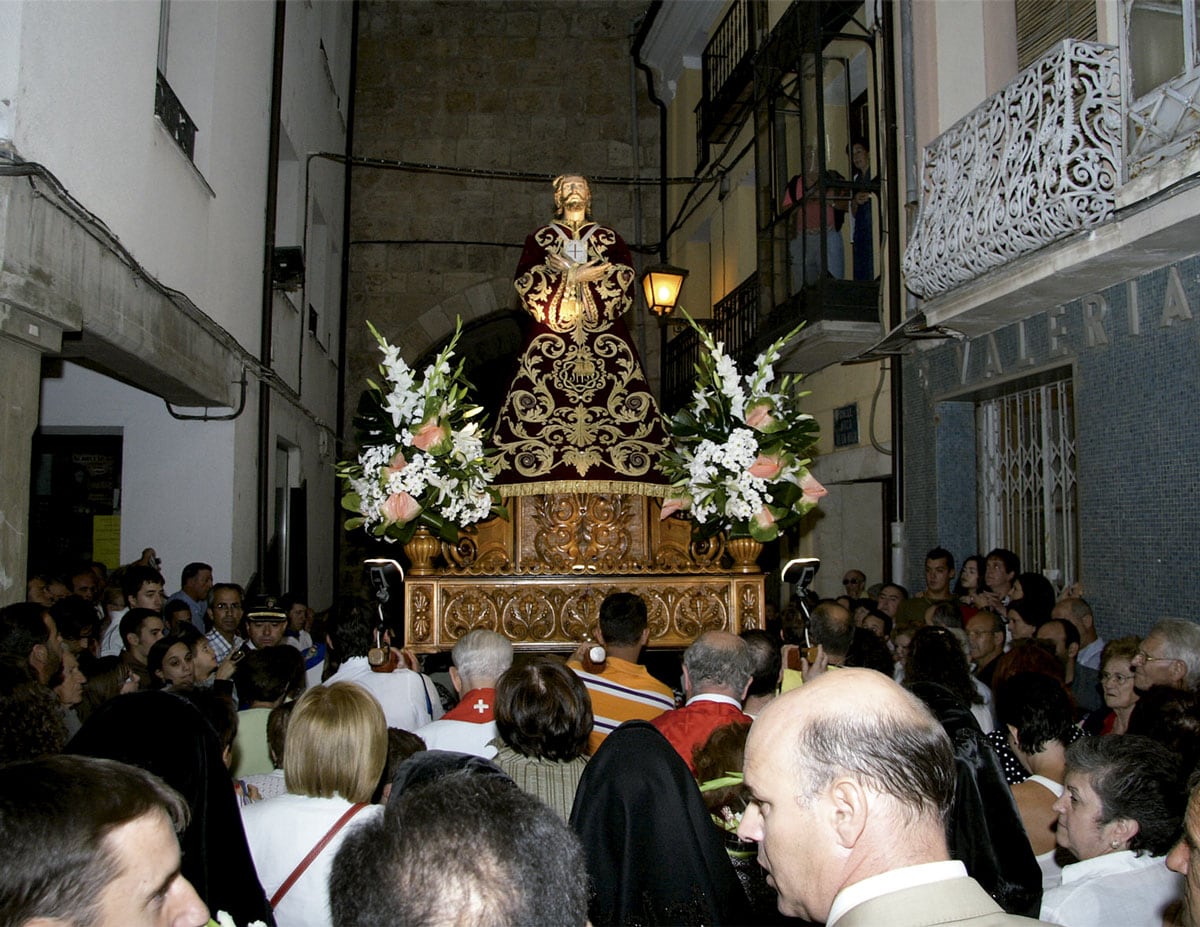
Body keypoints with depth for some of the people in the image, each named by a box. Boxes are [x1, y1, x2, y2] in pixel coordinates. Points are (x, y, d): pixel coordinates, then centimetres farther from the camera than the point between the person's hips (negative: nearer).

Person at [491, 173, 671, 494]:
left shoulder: (608, 238, 18)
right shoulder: (541, 237, 16)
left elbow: (625, 277, 1)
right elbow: (526, 280, 1)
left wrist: (568, 273, -7)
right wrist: (576, 276, -7)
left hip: (603, 330, 1)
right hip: (553, 328, 0)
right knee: (543, 401, -12)